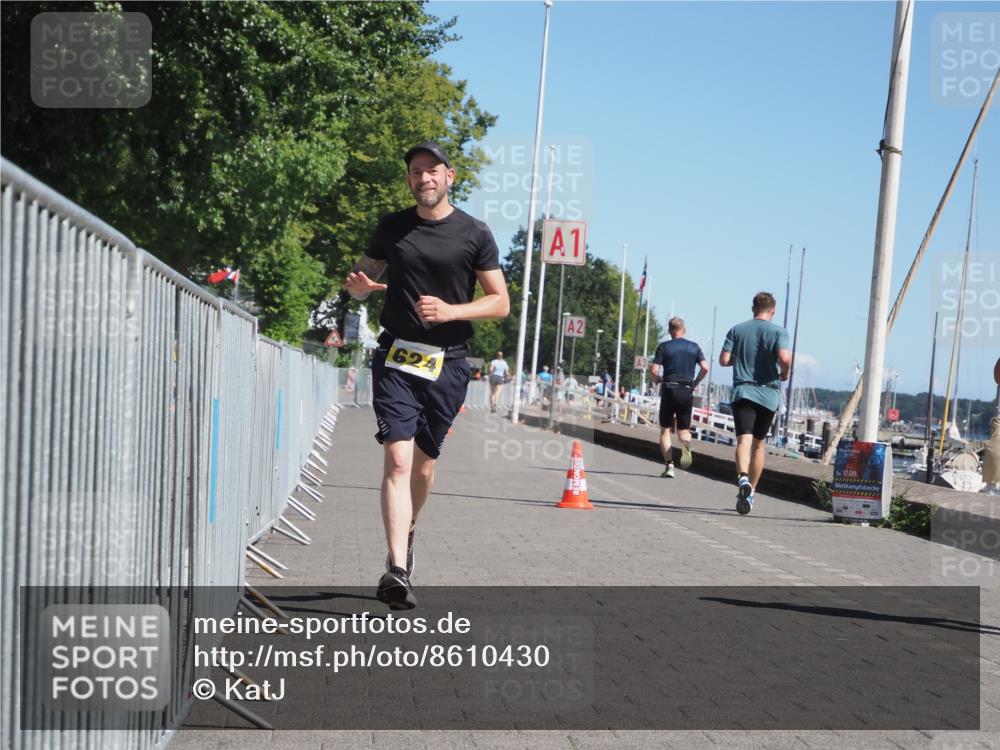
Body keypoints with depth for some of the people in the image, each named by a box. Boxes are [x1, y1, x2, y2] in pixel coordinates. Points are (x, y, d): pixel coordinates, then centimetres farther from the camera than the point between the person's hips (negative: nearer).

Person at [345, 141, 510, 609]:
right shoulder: (392, 228, 8)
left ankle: (407, 533, 41)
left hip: (447, 363, 0)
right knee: (398, 459, -15)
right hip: (396, 358, 0)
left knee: (423, 464, 11)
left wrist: (450, 311, -15)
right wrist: (359, 285, -7)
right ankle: (398, 569, -22)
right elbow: (360, 278, 18)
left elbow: (500, 303, 2)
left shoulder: (474, 234, 2)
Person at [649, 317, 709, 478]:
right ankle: (686, 444, -25)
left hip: (669, 391, -2)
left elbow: (654, 370, -8)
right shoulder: (694, 347, 7)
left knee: (665, 430, 8)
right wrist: (695, 383, 11)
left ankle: (669, 465, -2)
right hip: (687, 392, 2)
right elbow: (705, 368, -2)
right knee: (683, 430, 11)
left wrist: (658, 380, 13)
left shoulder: (664, 346, 0)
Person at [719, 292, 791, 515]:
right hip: (768, 393, 0)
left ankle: (743, 478, -40)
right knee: (758, 444, 15)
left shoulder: (737, 330, 5)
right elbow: (785, 358, -18)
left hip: (742, 392, 0)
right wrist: (784, 373, 2)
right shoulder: (778, 332, -1)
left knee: (744, 440, -13)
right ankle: (750, 491, 20)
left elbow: (724, 360, 0)